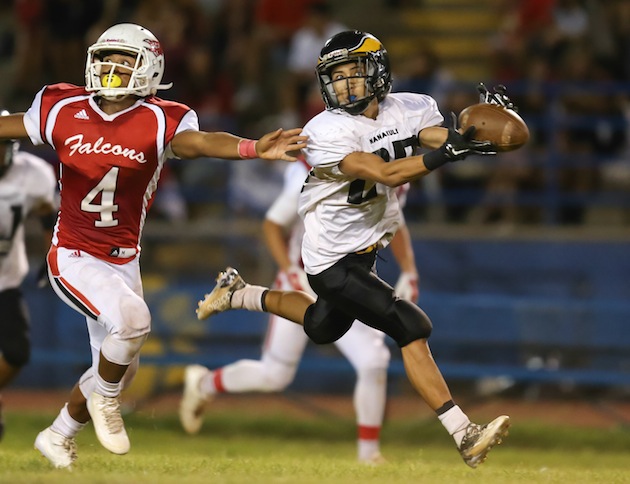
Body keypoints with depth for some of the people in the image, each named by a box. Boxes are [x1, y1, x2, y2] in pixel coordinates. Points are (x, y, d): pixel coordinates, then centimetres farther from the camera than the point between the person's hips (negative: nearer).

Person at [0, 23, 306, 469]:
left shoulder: (159, 121, -10)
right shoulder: (64, 110, -6)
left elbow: (199, 142, -29)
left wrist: (254, 148, -49)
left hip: (123, 263, 3)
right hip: (72, 257, -3)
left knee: (118, 371, 15)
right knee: (132, 319, -29)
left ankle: (59, 436, 40)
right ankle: (105, 398, -1)